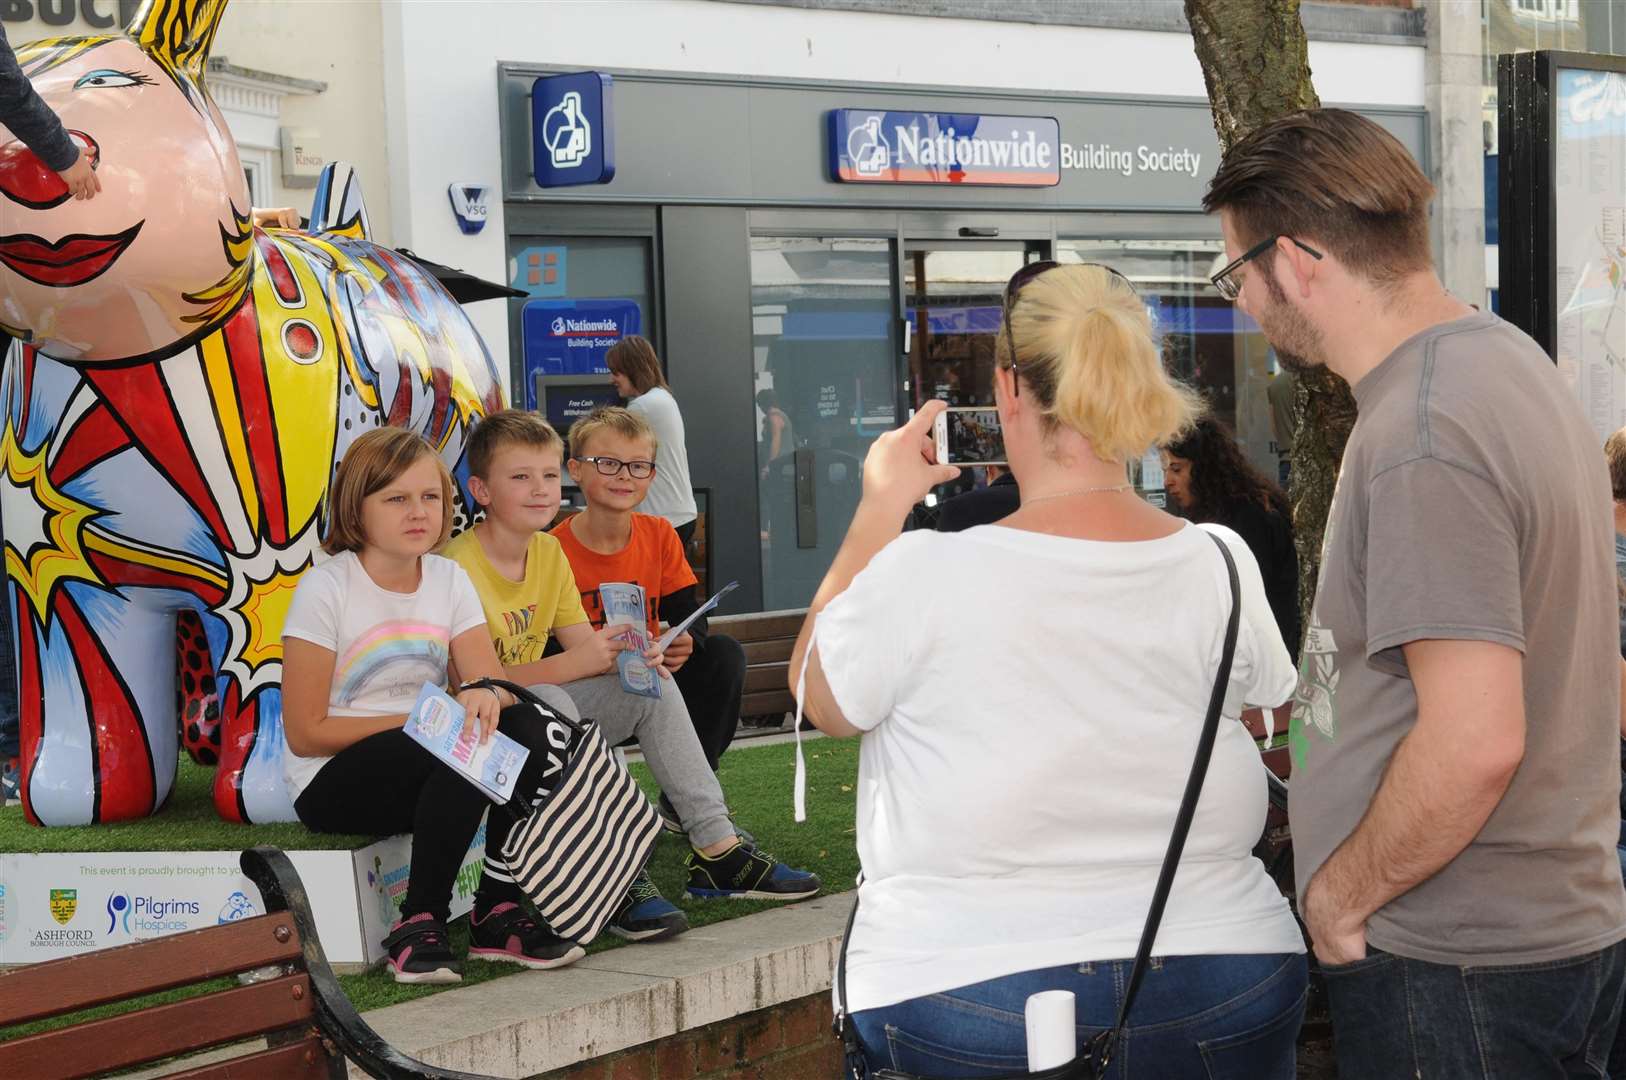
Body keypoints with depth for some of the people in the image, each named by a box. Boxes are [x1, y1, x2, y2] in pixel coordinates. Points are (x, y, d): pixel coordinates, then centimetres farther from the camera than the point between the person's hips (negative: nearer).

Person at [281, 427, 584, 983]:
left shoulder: (449, 579, 6)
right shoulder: (326, 588, -12)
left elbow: (492, 682, -2)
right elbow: (305, 733, -14)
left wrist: (484, 695, -28)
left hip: (428, 764, 6)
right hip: (331, 786, -6)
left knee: (524, 726, -23)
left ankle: (499, 914, -17)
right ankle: (419, 922, -21)